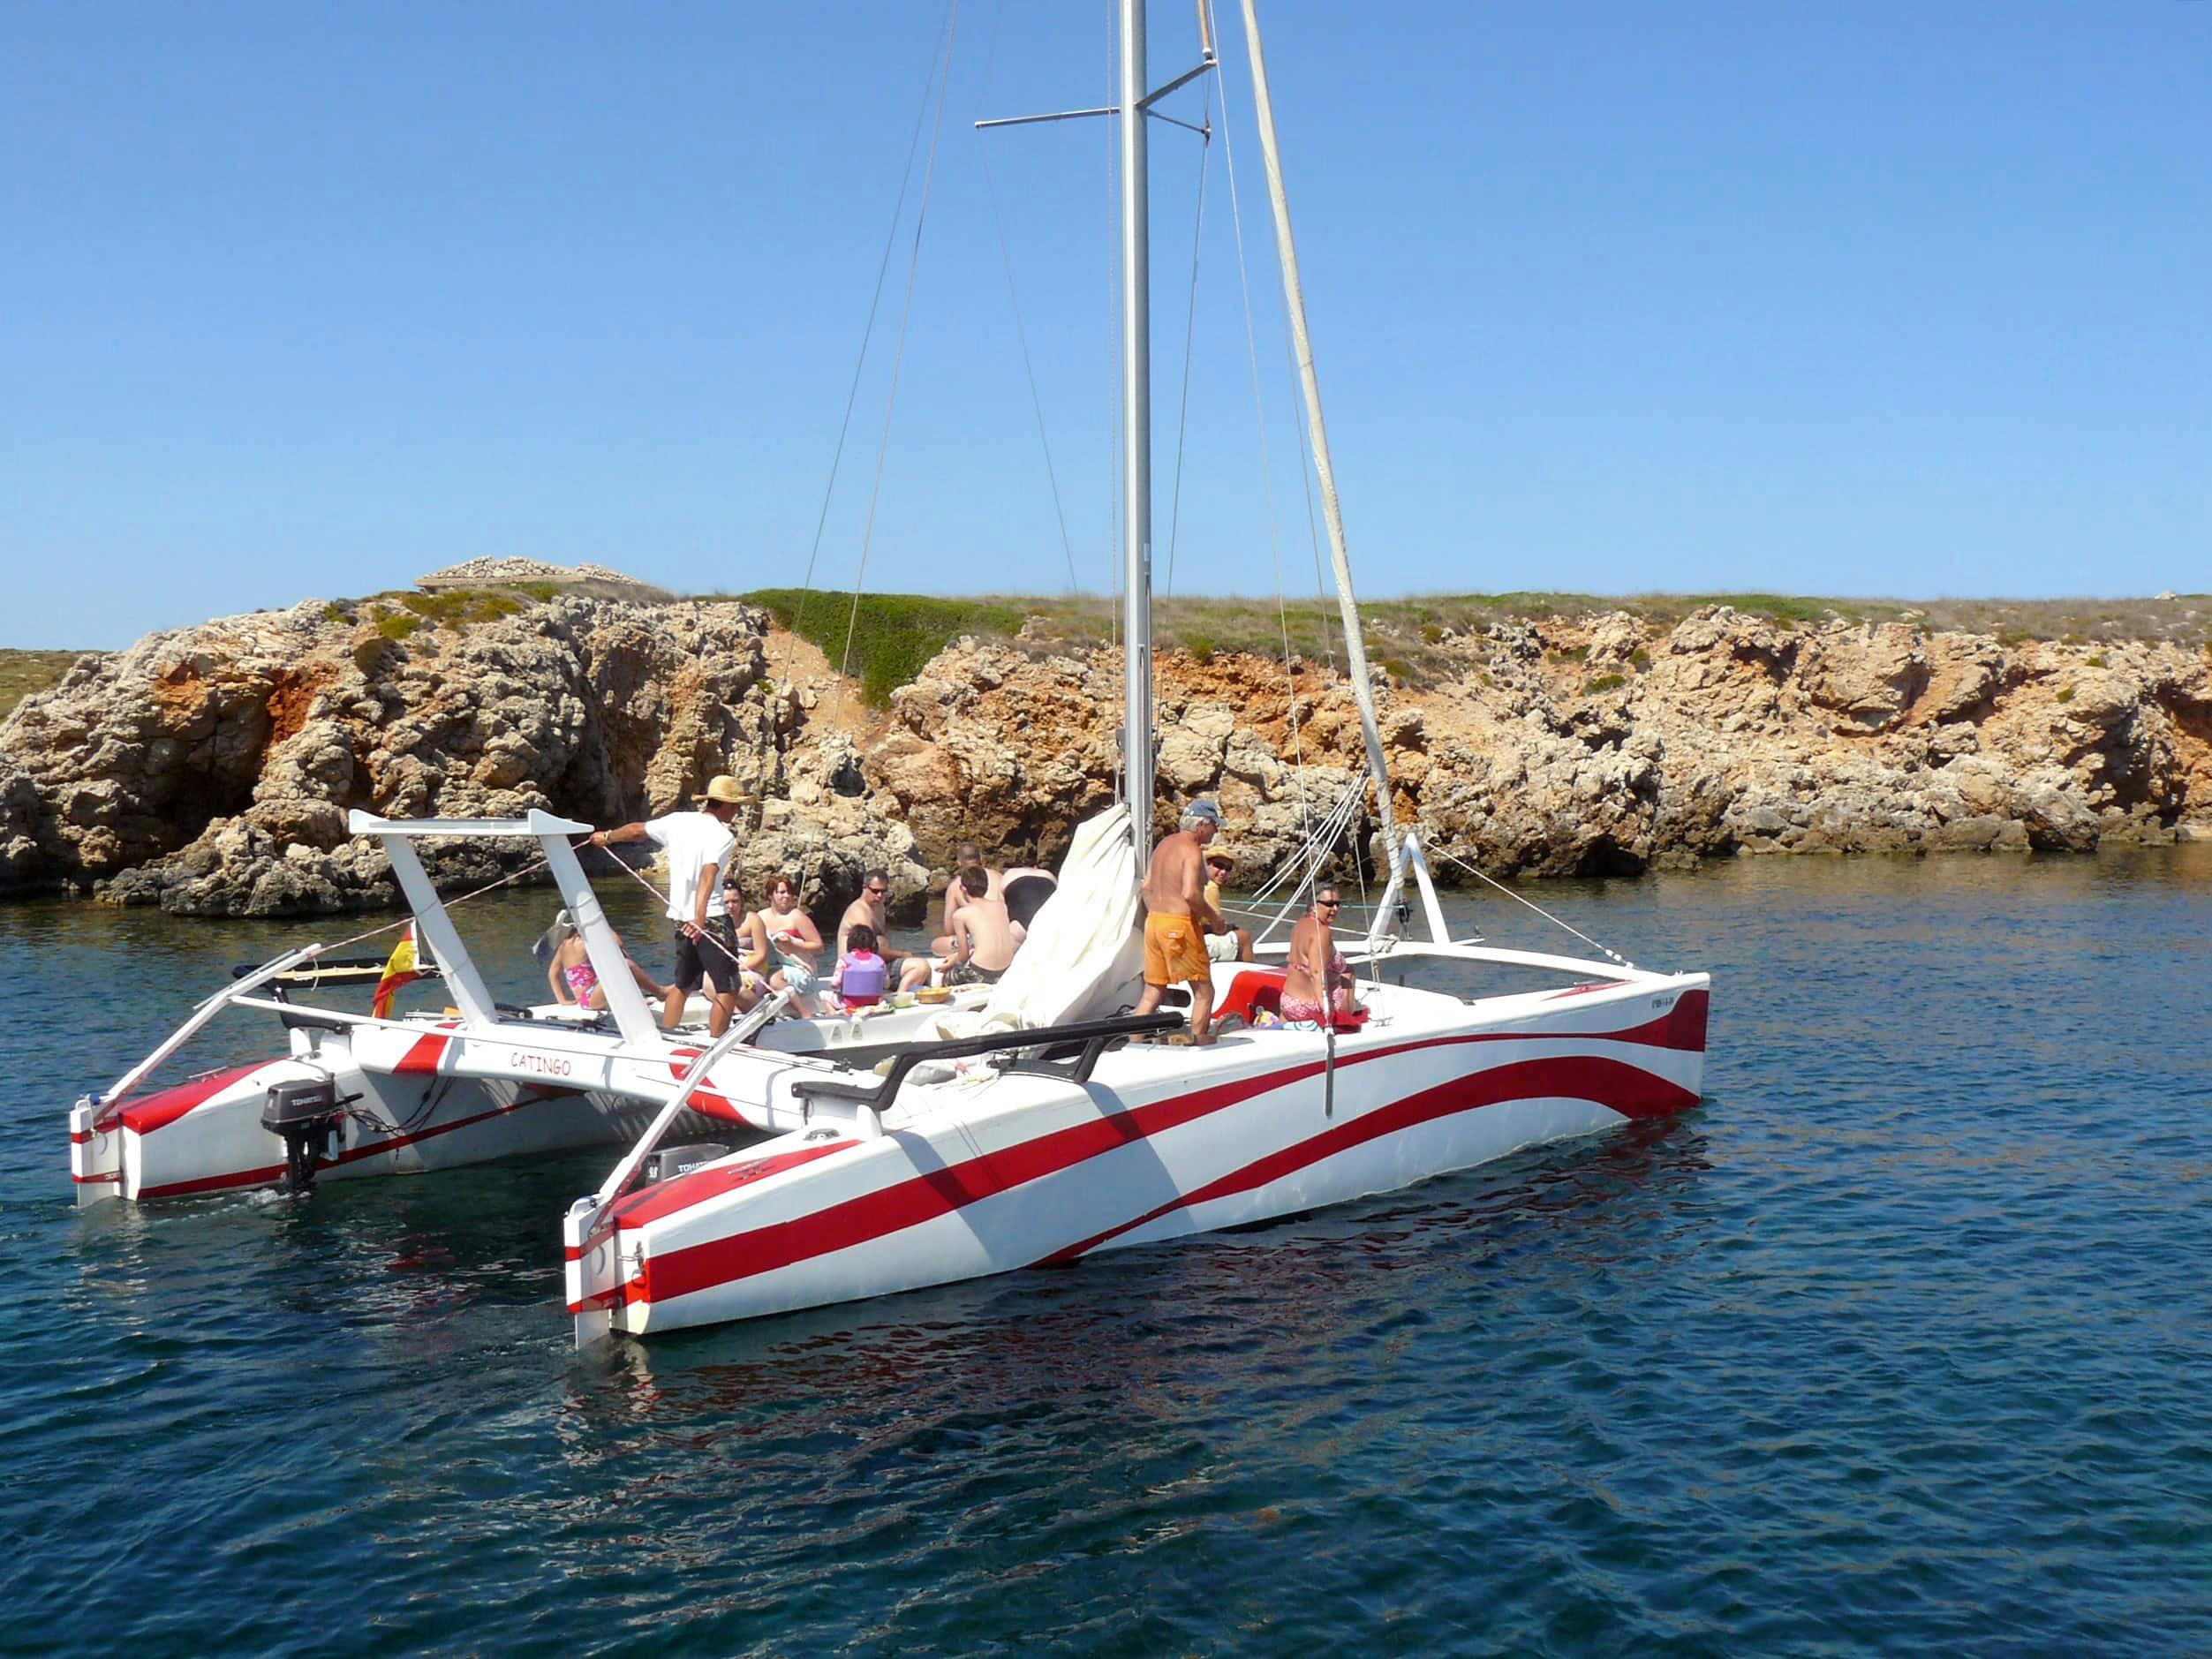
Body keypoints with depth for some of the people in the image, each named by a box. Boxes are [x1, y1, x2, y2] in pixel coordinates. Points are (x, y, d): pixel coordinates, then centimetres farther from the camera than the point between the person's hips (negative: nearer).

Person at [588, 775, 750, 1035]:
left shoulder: (678, 821, 8)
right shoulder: (722, 835, -12)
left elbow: (636, 830, 21)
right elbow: (708, 875, -27)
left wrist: (607, 837, 40)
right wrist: (699, 918, -38)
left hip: (681, 918, 7)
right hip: (712, 918, -7)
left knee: (682, 984, 20)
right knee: (727, 987, -3)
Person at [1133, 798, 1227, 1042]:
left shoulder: (1164, 844, 13)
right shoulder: (1192, 850, -13)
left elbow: (1147, 886, 16)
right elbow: (1190, 894, -24)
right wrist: (1213, 917, -11)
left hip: (1154, 921, 8)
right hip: (1180, 926, -8)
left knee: (1153, 990, 14)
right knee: (1203, 991, 3)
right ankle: (1199, 1044, 1)